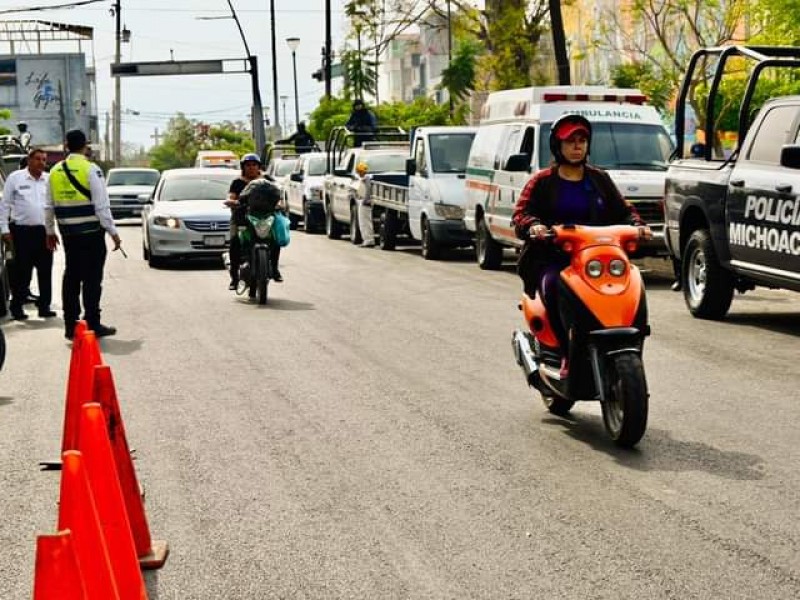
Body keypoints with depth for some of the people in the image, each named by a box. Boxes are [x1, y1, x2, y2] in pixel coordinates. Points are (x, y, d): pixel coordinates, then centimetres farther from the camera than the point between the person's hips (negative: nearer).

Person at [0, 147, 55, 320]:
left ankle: (44, 306, 14)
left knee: (45, 270, 6)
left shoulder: (50, 180, 8)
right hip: (22, 231, -3)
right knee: (22, 271, 0)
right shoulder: (15, 178, 1)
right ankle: (17, 307, 8)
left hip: (44, 230, 3)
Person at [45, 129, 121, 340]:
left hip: (68, 233, 5)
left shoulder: (55, 171, 6)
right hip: (91, 232, -5)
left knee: (71, 277, 12)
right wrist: (113, 232, -10)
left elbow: (49, 207, 12)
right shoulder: (91, 169, -11)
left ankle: (70, 325, 15)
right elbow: (102, 206, -15)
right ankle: (92, 325, 0)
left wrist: (50, 232, 23)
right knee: (92, 279, -1)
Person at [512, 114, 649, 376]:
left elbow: (622, 210, 17)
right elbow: (520, 214, 1)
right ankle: (568, 353, -31)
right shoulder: (542, 182, 12)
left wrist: (636, 225, -5)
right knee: (552, 286, -37)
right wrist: (532, 226, -23)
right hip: (551, 258, -2)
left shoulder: (599, 179, 21)